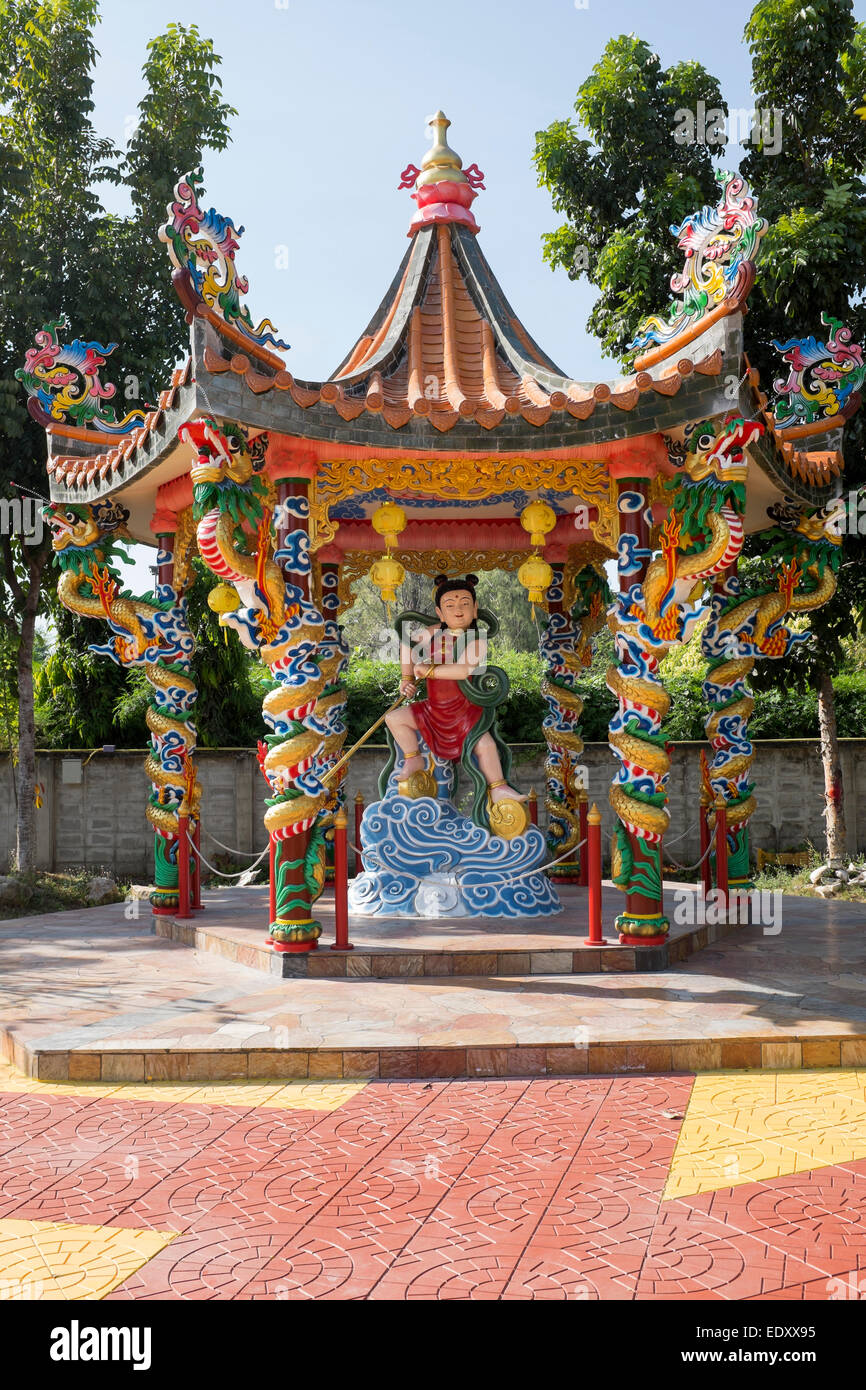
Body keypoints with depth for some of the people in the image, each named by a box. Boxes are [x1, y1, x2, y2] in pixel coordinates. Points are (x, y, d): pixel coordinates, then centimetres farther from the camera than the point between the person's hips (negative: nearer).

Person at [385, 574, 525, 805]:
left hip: (464, 711, -5)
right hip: (434, 709, 5)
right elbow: (408, 646, 12)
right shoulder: (434, 632, -5)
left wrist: (429, 670, -32)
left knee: (485, 745, -14)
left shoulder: (475, 643, -21)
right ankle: (413, 760, 20)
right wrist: (407, 678, 7)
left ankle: (498, 788, 5)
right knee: (394, 718, 3)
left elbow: (463, 669, -39)